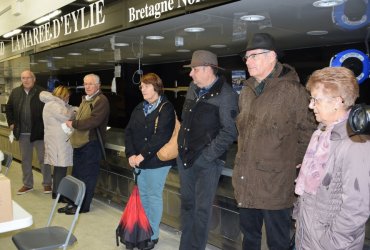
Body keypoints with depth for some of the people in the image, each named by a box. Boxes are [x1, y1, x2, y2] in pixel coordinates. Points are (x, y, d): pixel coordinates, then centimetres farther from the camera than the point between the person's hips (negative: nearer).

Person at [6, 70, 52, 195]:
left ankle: (47, 183, 17)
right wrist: (11, 122, 10)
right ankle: (27, 184, 28)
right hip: (23, 133, 5)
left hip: (39, 132, -5)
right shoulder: (15, 92, 7)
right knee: (25, 160, 14)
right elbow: (9, 108, 18)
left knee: (43, 159, 4)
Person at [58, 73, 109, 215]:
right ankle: (74, 203, 25)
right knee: (76, 174, 14)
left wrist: (74, 124, -13)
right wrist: (73, 129, 11)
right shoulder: (85, 100, 18)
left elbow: (93, 121, -22)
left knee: (87, 176, 1)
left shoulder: (101, 101, -12)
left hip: (92, 144, -9)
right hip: (79, 142, 9)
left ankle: (83, 206, 12)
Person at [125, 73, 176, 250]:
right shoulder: (139, 109, 10)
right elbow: (128, 132, 5)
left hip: (156, 161, -6)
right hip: (139, 160, 6)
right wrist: (131, 155, -10)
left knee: (154, 197, 3)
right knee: (142, 195, 15)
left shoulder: (166, 108, -10)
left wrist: (142, 155, -21)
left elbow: (161, 137, -20)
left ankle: (153, 235, 17)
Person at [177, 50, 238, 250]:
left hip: (207, 162, -7)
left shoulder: (226, 95, -13)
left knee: (202, 209, 3)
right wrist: (181, 145, 12)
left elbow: (229, 132, -16)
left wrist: (206, 156, -15)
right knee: (187, 203, 16)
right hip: (185, 157, 7)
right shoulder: (193, 88, 9)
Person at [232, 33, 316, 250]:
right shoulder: (247, 91, 10)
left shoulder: (292, 90, -14)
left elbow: (308, 134, -10)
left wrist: (290, 163, -5)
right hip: (245, 182, 7)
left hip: (275, 184, -6)